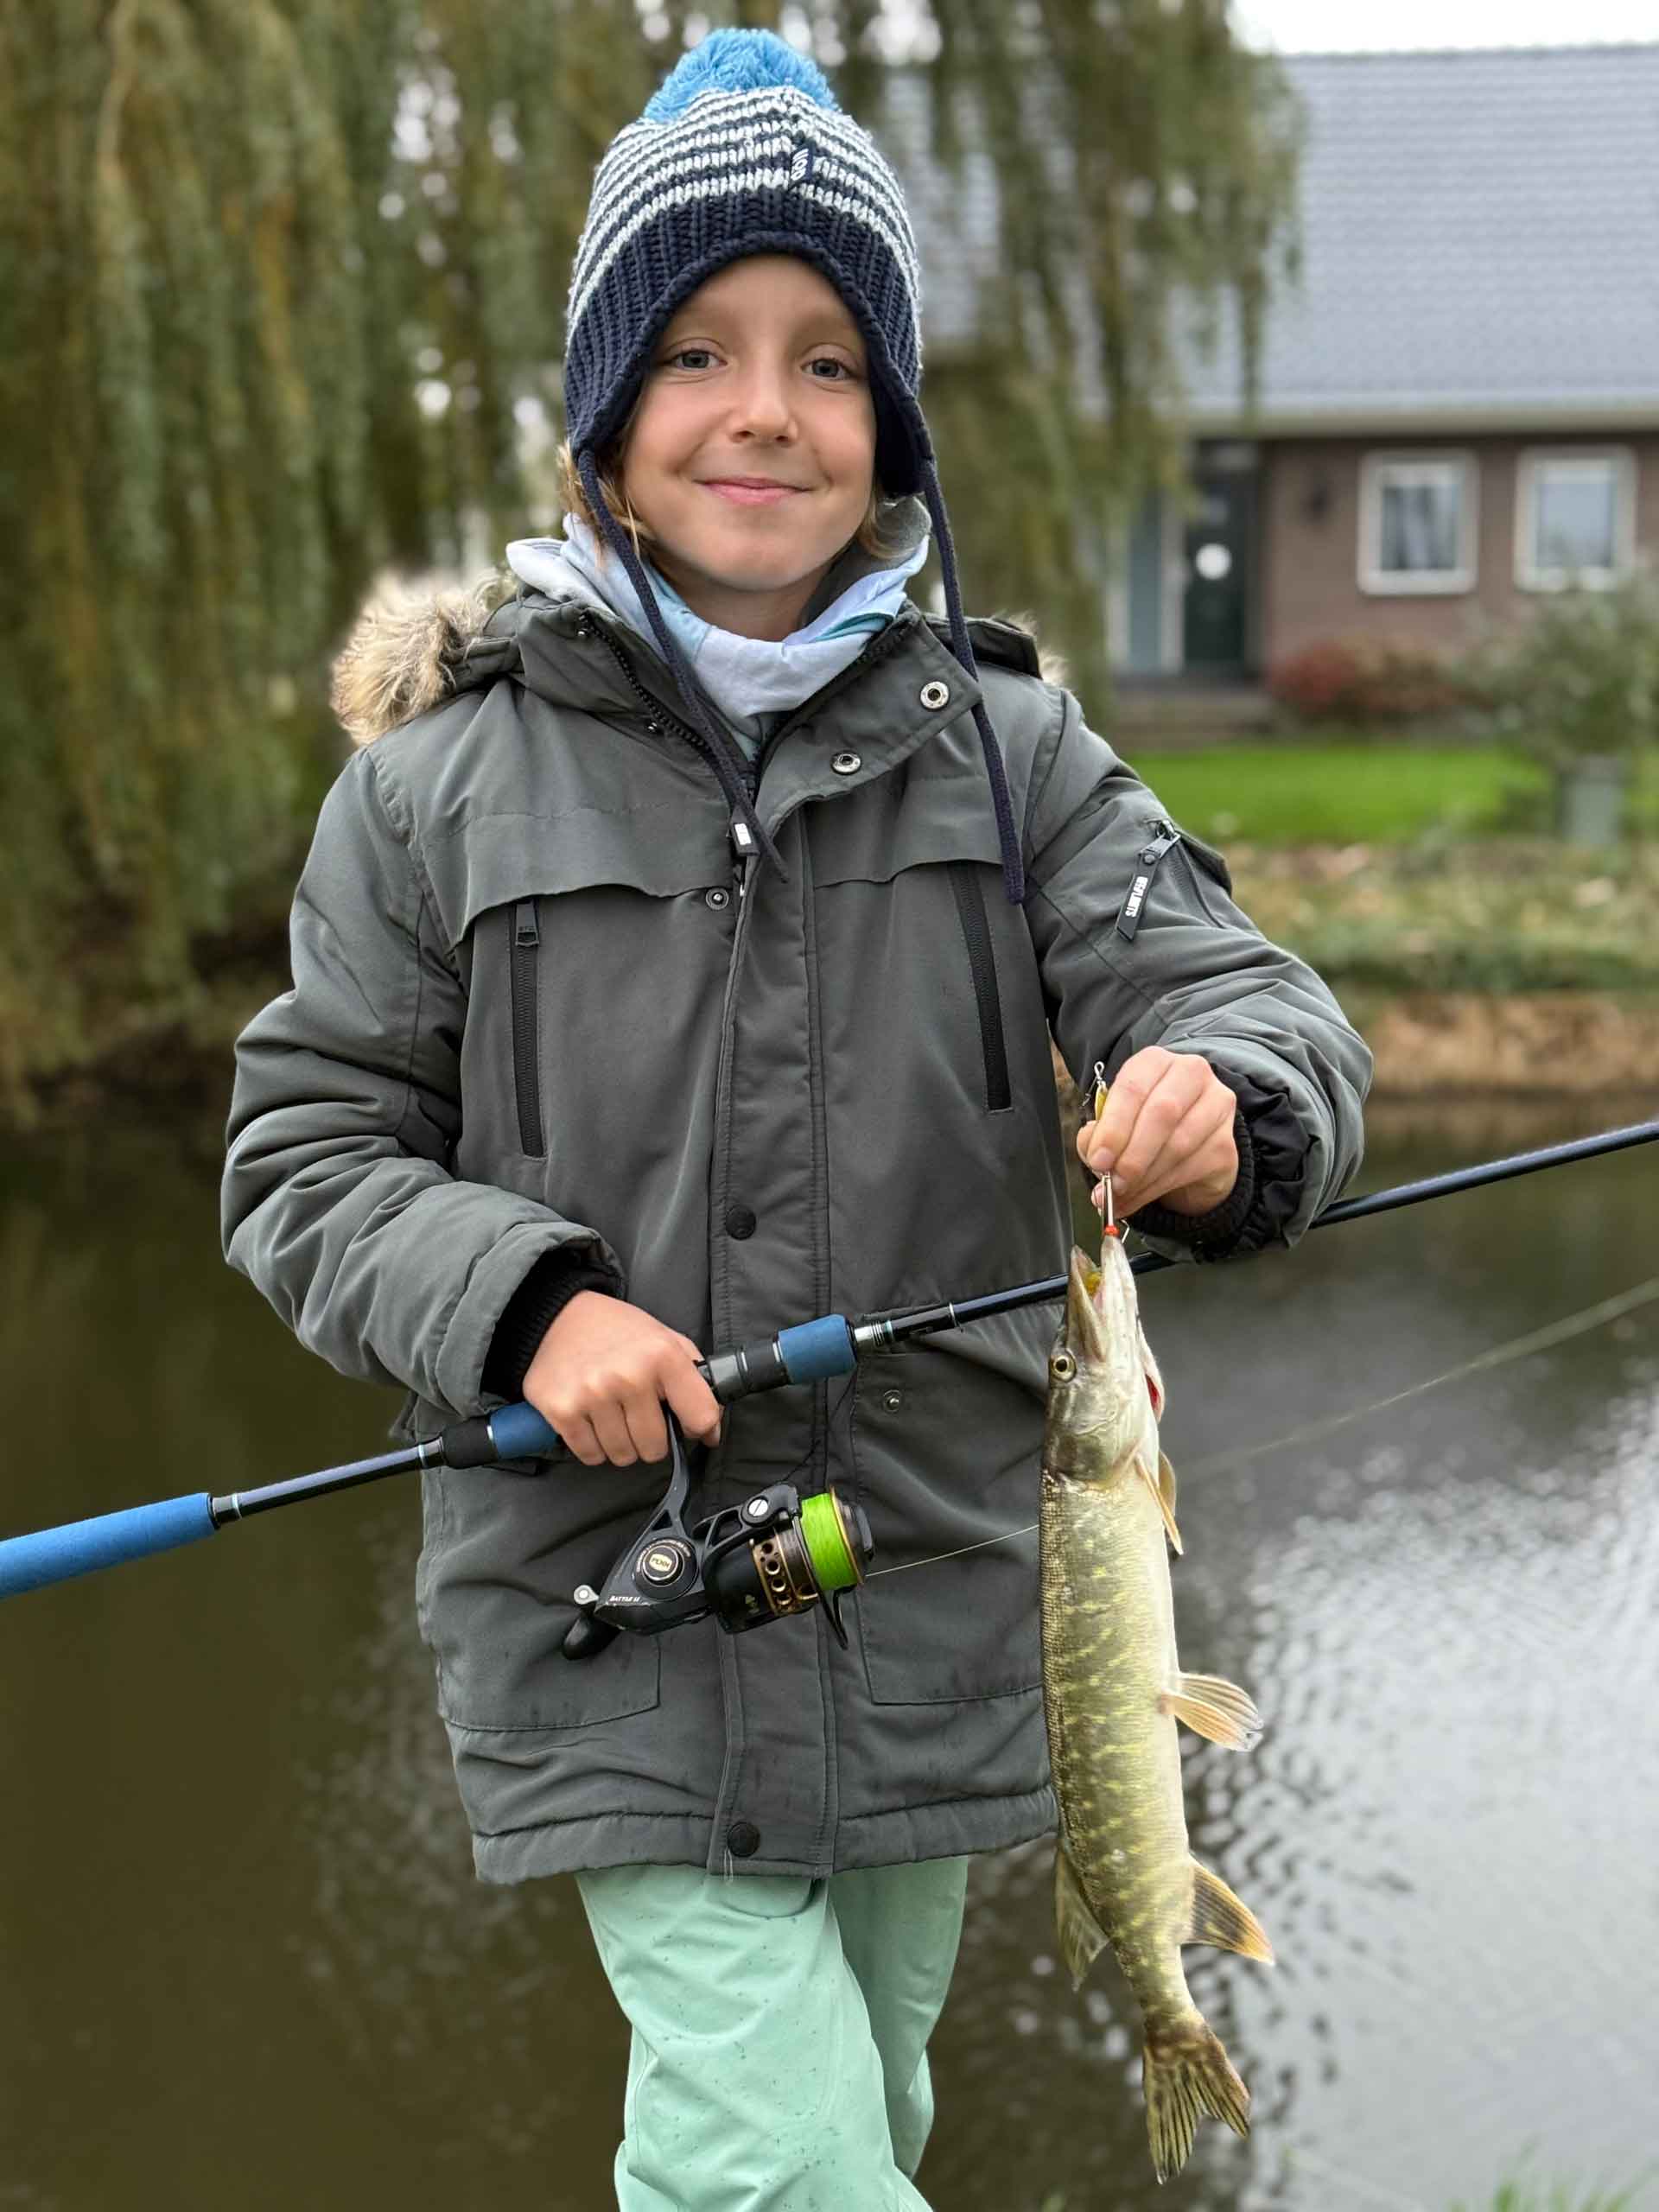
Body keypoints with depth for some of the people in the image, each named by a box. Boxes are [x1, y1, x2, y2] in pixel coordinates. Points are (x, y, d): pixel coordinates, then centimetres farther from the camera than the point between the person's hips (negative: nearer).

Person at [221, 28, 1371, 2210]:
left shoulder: (1008, 752, 0)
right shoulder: (444, 783, -5)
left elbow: (1249, 1000, -8)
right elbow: (306, 1152, -1)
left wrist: (1226, 1100, -31)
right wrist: (520, 1301, -19)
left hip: (937, 1598, 3)